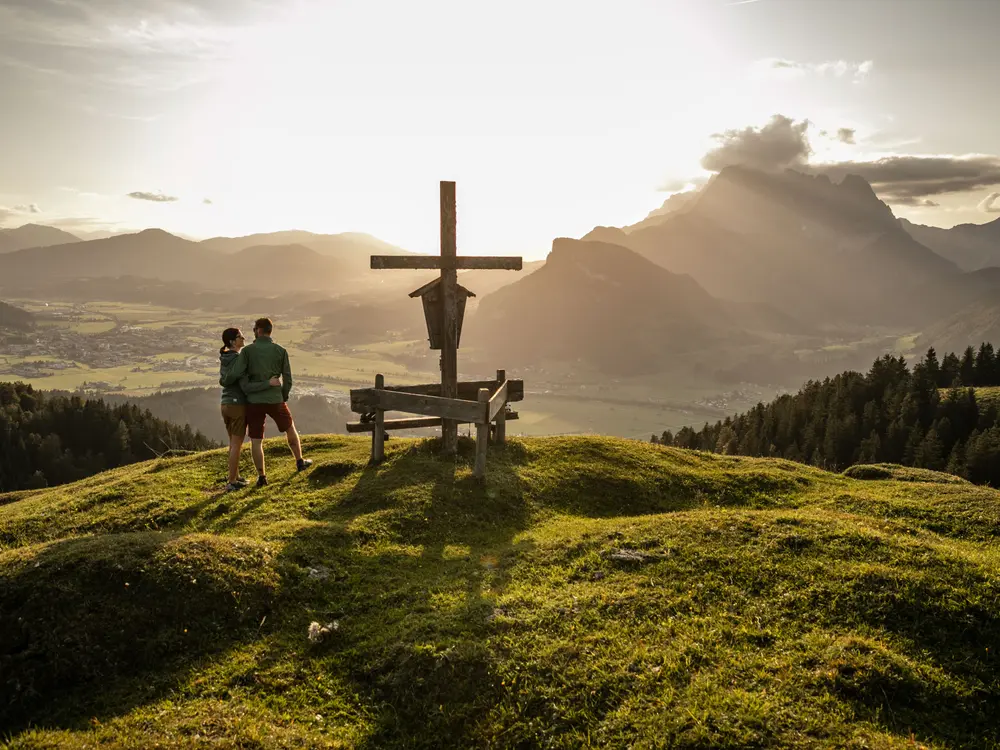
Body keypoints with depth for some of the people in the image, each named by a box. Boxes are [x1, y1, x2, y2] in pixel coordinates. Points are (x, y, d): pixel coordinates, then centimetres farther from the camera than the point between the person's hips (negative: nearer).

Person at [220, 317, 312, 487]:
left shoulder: (247, 351, -7)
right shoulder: (281, 351, -2)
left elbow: (235, 374, -13)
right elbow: (287, 379, 0)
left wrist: (222, 381, 9)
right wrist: (284, 398, 15)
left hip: (254, 401, -1)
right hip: (275, 400, 1)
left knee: (256, 440, 8)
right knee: (290, 428, 24)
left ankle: (261, 476, 10)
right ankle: (300, 461, 33)